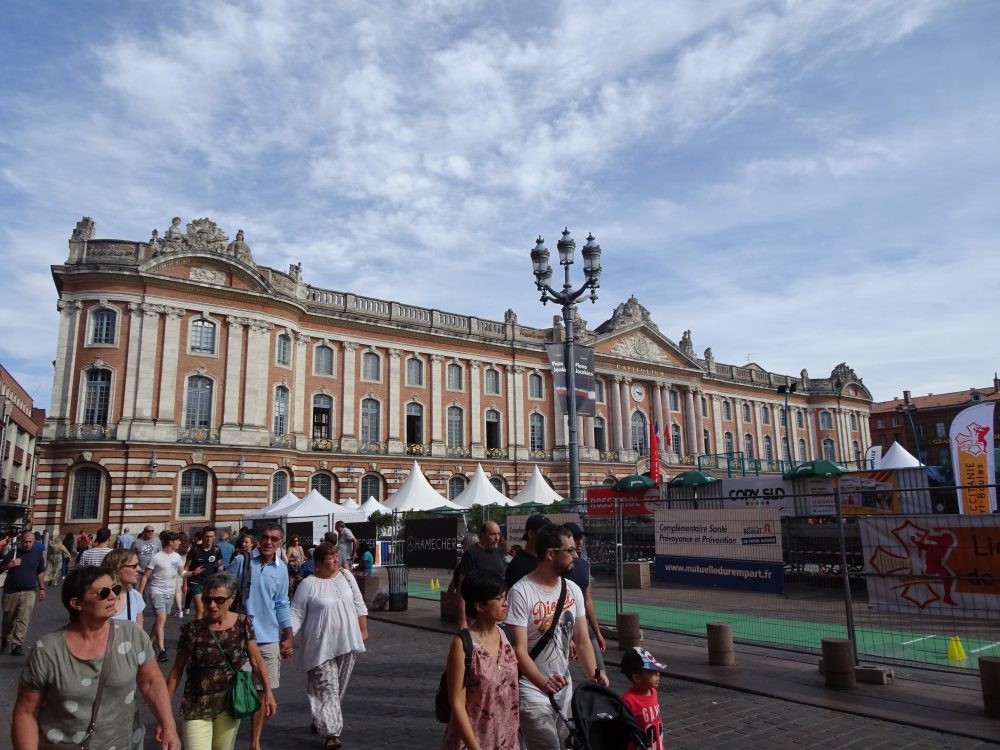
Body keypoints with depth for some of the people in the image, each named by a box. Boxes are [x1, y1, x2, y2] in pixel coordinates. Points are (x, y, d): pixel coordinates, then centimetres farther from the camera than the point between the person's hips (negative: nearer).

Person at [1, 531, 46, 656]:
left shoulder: (38, 555, 4)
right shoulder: (12, 553, 0)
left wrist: (42, 588, 9)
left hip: (29, 592, -1)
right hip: (10, 591, 1)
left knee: (23, 619, -8)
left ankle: (17, 644, -5)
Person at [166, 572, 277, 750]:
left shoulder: (243, 624, -7)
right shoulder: (193, 630, -11)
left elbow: (256, 660, -1)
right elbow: (176, 671, -4)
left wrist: (268, 692, -9)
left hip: (230, 704, 2)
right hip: (197, 707, -1)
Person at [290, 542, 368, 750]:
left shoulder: (346, 576, 2)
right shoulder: (308, 584, -12)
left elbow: (358, 604, 10)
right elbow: (296, 614, -8)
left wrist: (363, 629, 10)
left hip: (347, 643, 5)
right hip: (322, 647, -5)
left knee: (339, 687, 16)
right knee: (327, 688, -8)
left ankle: (321, 721, 35)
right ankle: (331, 733, -3)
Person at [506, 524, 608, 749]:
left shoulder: (573, 590, 2)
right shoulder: (521, 593, -18)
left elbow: (582, 641, 5)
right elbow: (519, 650, -21)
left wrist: (593, 673, -12)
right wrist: (543, 683, -35)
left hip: (565, 692, 6)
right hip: (533, 694, -6)